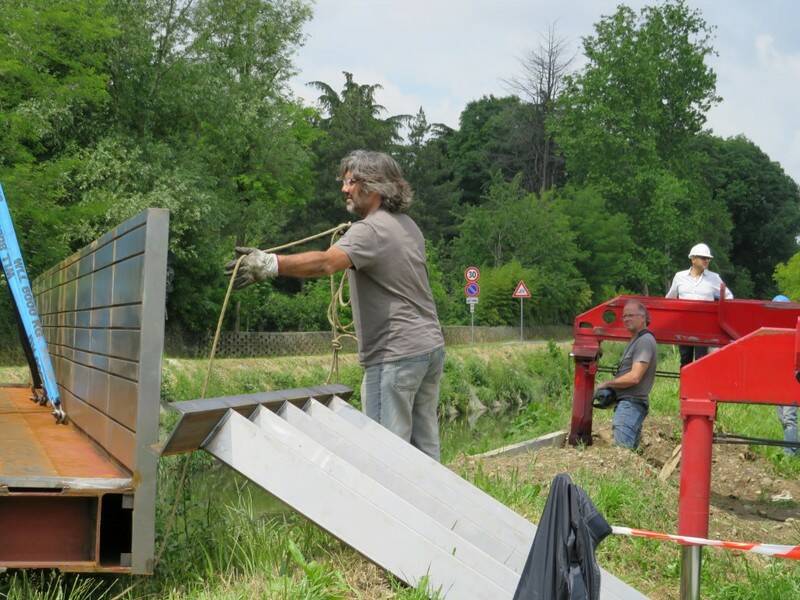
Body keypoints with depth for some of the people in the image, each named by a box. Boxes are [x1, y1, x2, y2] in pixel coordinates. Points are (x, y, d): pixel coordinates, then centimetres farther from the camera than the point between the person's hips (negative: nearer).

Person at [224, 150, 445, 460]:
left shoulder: (369, 231, -16)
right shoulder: (408, 226, 14)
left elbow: (326, 263, -34)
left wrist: (271, 264, -44)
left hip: (397, 354, -10)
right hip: (431, 345, 10)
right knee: (424, 444, 15)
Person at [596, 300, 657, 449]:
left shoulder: (644, 341, -12)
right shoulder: (636, 340, 21)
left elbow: (634, 377, -20)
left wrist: (607, 384, -8)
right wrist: (611, 388, 9)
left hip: (631, 404, -11)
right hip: (628, 404, 11)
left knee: (622, 449, -18)